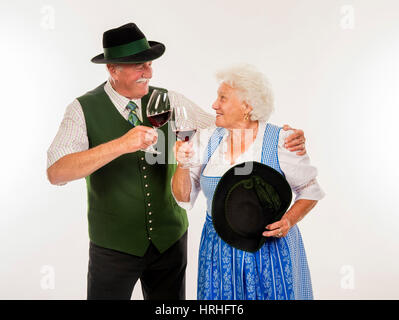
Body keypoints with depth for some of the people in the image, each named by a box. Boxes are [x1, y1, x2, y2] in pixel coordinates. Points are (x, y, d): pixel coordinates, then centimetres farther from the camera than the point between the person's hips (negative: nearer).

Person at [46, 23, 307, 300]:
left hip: (170, 238, 3)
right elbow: (56, 172, -25)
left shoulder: (169, 102, -3)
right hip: (115, 244, -3)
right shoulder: (84, 109, -12)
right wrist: (121, 144, -37)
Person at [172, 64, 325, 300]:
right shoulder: (211, 141, 0)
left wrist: (289, 221, -18)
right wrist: (183, 165, -15)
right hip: (219, 254, 4)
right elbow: (183, 198, 2)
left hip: (270, 251, -3)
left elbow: (310, 191, -2)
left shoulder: (280, 141, -11)